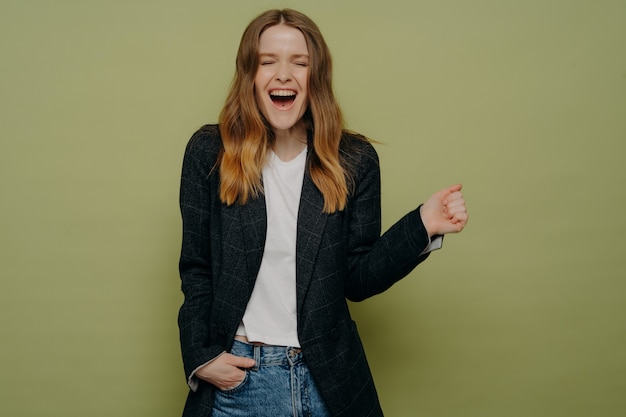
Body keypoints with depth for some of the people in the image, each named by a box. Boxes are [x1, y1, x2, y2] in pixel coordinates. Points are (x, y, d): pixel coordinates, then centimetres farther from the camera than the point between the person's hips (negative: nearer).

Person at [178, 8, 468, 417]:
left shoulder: (354, 160, -3)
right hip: (233, 374, -1)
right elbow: (196, 268, 1)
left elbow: (357, 280, -2)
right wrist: (201, 356, -7)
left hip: (327, 378, 1)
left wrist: (422, 226, -13)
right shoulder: (209, 151, -5)